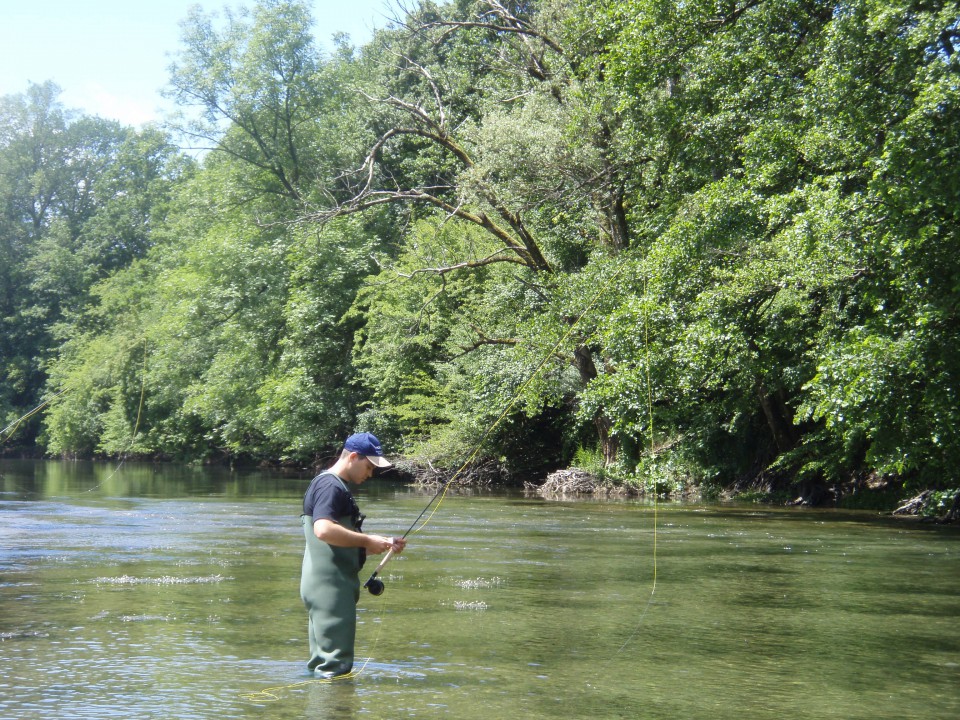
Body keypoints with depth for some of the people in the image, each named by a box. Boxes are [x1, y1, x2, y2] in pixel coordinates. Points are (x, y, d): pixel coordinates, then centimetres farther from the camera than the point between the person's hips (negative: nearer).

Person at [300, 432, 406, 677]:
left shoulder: (336, 486, 20)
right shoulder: (330, 486, -14)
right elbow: (323, 530, -30)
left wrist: (383, 544, 15)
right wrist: (367, 541, -21)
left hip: (331, 586, 11)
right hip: (329, 585, -11)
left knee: (322, 661, 16)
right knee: (336, 665, -8)